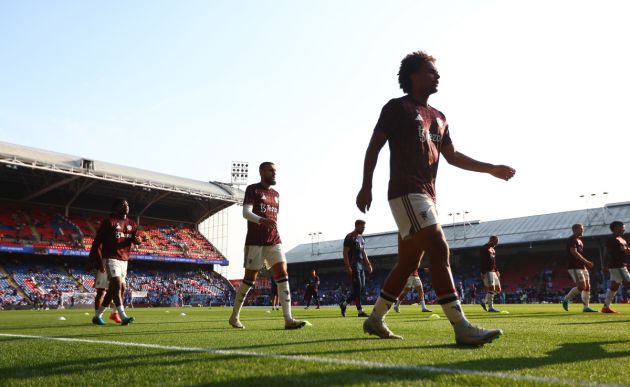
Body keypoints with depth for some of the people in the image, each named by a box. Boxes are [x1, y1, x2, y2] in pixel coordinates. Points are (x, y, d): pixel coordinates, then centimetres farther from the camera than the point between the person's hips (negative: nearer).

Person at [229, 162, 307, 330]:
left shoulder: (276, 195, 20)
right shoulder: (252, 189, 0)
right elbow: (246, 212, -14)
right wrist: (262, 220, -32)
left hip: (274, 242, 5)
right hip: (255, 241, -5)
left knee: (283, 274, -10)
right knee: (250, 278, 2)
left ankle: (288, 320, -15)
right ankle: (234, 316, 20)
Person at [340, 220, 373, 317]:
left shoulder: (362, 238, 17)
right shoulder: (350, 237, -10)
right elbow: (345, 253, -13)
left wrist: (368, 264, 14)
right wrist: (348, 267, -19)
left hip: (361, 266, 9)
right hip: (353, 266, -9)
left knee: (362, 289, 8)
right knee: (357, 288, -7)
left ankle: (344, 304, 18)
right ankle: (360, 311, -2)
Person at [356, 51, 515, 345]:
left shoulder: (438, 117, 21)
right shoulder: (398, 107, 0)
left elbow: (452, 156, 23)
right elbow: (374, 147, -3)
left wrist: (491, 169, 16)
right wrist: (366, 186, -11)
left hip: (427, 195, 9)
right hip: (406, 191, -9)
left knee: (409, 261, 9)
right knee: (439, 249, -20)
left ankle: (375, 319, 21)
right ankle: (461, 327, -21)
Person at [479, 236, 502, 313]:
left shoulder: (493, 249, 20)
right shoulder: (484, 248, -9)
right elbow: (481, 262, -15)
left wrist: (496, 270, 17)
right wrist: (483, 273, -20)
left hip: (493, 272, 9)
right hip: (487, 272, -9)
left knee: (498, 289, 8)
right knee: (491, 289, -11)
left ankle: (484, 301, 18)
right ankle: (490, 307, -5)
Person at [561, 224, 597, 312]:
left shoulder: (580, 241, 20)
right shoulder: (572, 240, -9)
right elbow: (574, 253, -19)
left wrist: (586, 264, 11)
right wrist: (586, 262, -21)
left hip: (582, 267, 9)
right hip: (575, 267, -9)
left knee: (587, 287, 4)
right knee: (582, 286, -15)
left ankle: (586, 307, 8)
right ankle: (566, 299, 2)